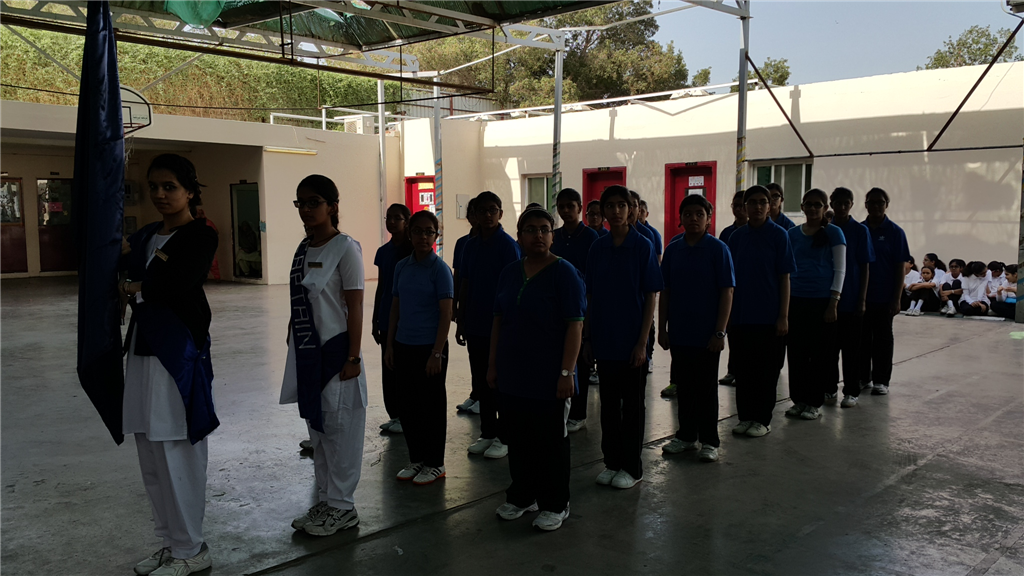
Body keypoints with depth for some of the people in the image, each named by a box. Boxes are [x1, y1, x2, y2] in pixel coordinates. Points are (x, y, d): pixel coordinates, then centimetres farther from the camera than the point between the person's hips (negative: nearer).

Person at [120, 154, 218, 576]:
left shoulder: (200, 236, -7)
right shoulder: (145, 235, 16)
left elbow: (175, 285, -19)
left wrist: (136, 288, -4)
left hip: (179, 353, -8)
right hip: (143, 350, 8)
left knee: (177, 455, -3)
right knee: (151, 457, 13)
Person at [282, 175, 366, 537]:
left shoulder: (345, 248, -11)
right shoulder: (304, 248, 10)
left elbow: (355, 307, -13)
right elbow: (300, 306, 14)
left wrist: (353, 358, -16)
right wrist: (294, 348, 14)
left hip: (335, 352, -8)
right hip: (307, 353, 8)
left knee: (338, 429, 1)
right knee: (317, 428, 15)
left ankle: (342, 506, 14)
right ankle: (325, 501, 28)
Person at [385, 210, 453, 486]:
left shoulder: (439, 269, -9)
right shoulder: (402, 266, 7)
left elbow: (446, 315, -11)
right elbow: (395, 308, 12)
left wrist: (437, 354, -16)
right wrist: (390, 345, 9)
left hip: (429, 348, -5)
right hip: (403, 347, 6)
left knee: (431, 406, 5)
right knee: (407, 404, 11)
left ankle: (435, 464, 18)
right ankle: (416, 459, 26)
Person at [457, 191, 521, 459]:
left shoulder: (508, 245, -8)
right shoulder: (471, 246, 8)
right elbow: (465, 286, 12)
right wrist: (461, 322, 10)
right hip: (475, 325, 6)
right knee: (481, 382, 12)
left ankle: (504, 437, 12)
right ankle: (487, 433, 23)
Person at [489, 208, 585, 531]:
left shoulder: (564, 273, -10)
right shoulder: (510, 273, 8)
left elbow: (575, 326, -14)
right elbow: (498, 321, 13)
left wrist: (566, 372, -19)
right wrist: (493, 364, 10)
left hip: (548, 378, -5)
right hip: (512, 376, 6)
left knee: (551, 442, 6)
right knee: (518, 439, 15)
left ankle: (555, 505, 21)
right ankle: (521, 497, 32)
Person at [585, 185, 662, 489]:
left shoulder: (642, 246, -7)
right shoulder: (597, 248, 4)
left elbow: (651, 296, -8)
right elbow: (591, 296, 9)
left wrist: (642, 342, -13)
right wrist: (587, 335, 6)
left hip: (631, 341, -4)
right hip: (604, 340, 4)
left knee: (632, 405, 6)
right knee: (608, 404, 12)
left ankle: (632, 467, 18)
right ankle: (612, 462, 25)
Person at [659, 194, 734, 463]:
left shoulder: (718, 249, -7)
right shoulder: (673, 250, 5)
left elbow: (727, 292, -9)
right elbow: (665, 291, 9)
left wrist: (720, 332, -14)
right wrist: (662, 328, 5)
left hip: (706, 335, -4)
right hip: (679, 333, 4)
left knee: (707, 388, 6)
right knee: (684, 387, 13)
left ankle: (709, 441, 17)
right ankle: (687, 436, 27)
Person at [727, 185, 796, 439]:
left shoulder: (778, 235, -3)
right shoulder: (737, 236, 6)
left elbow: (784, 277, -5)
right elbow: (730, 278, 11)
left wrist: (783, 316, -9)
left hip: (768, 316, -3)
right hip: (740, 315, 3)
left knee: (767, 369, 4)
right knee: (743, 367, 9)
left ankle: (763, 419, 15)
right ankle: (745, 416, 20)